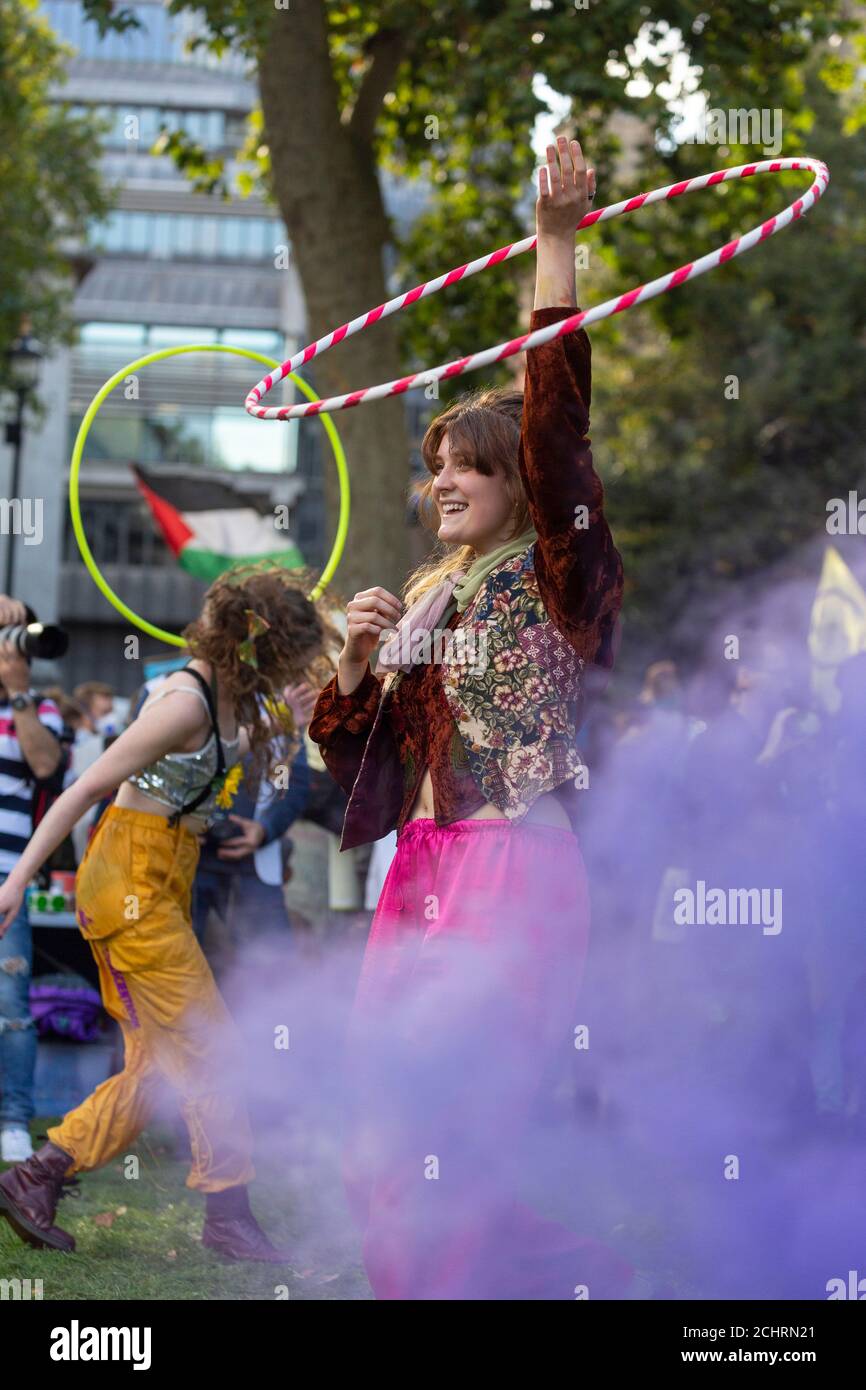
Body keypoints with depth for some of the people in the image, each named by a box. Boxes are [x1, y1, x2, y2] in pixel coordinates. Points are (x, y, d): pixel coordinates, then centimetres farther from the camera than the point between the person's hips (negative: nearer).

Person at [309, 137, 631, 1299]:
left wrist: (557, 248, -25)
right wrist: (353, 665, -2)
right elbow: (363, 756, 18)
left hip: (513, 873, -8)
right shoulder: (427, 595, 17)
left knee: (440, 1153, -10)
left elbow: (555, 425, -19)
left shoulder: (553, 579, -3)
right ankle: (579, 1276, 20)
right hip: (421, 874, 8)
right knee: (387, 1158, 8)